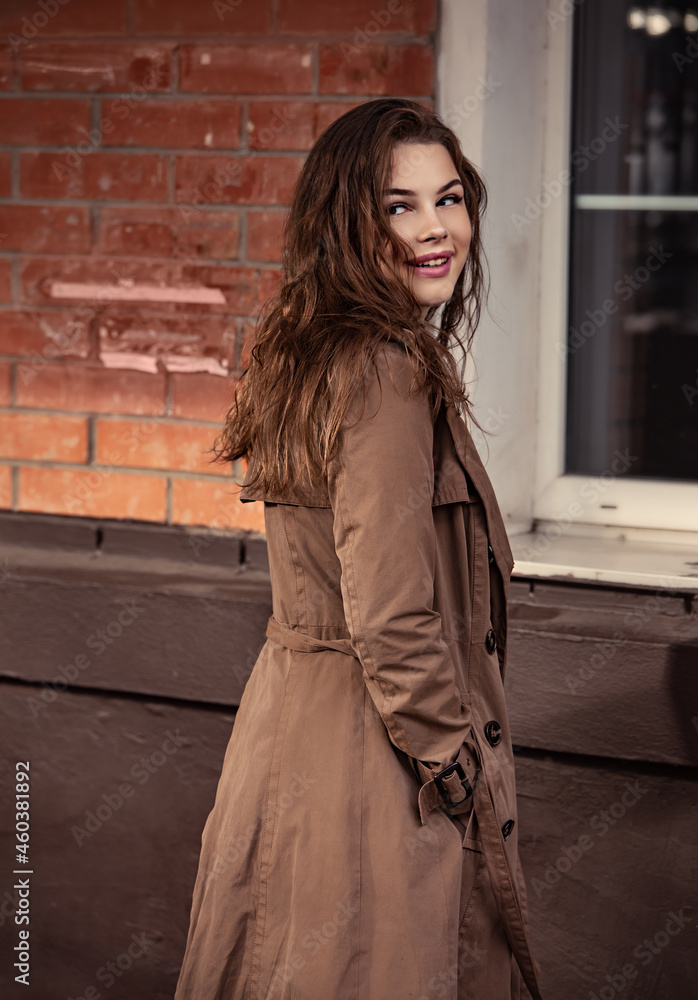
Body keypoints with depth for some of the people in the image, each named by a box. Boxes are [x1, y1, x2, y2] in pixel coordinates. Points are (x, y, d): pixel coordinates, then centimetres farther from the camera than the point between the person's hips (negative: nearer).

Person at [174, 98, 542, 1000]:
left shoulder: (312, 353, 8)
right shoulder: (389, 376, -21)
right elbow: (393, 623, -24)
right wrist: (464, 768, -13)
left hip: (295, 710, 10)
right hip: (370, 753, -9)